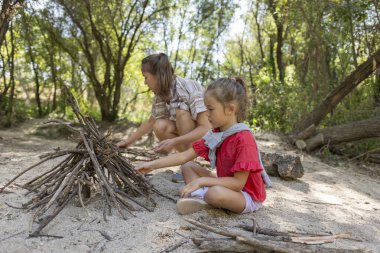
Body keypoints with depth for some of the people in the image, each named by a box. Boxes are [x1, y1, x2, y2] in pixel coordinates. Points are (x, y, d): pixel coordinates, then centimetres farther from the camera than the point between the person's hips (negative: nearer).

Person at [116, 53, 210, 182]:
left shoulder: (189, 89, -28)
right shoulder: (161, 95, -6)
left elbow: (206, 128, -33)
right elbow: (151, 121, 9)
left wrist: (173, 142, -40)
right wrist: (128, 141, 7)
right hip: (189, 133, 6)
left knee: (182, 112, -29)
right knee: (160, 127, -18)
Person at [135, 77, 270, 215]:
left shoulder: (244, 138, -25)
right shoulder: (214, 135, -1)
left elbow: (238, 183, -25)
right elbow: (184, 156, 0)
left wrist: (201, 181, -26)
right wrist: (153, 164, -5)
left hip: (247, 196, -8)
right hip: (228, 187, 8)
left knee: (216, 193, -39)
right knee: (188, 166, 6)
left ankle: (204, 197, -8)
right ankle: (201, 197, -15)